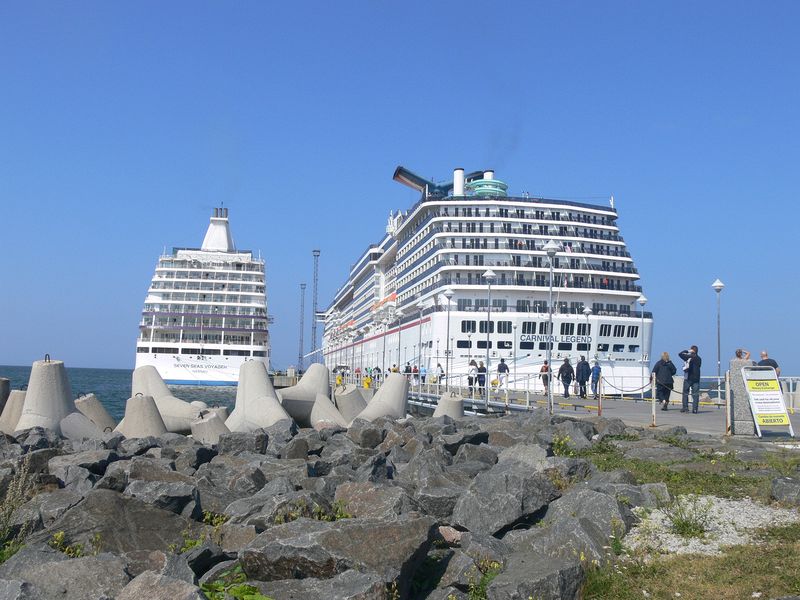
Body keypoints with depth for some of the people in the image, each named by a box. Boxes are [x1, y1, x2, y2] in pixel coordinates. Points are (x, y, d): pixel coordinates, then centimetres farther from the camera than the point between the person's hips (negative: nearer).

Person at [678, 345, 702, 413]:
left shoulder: (689, 357, -8)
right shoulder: (699, 359, 8)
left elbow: (680, 354, -7)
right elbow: (699, 366, 17)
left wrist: (687, 351, 3)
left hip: (688, 378, -4)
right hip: (696, 378, 4)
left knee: (685, 393, 6)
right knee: (695, 394, 3)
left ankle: (685, 407, 2)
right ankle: (695, 409, -1)